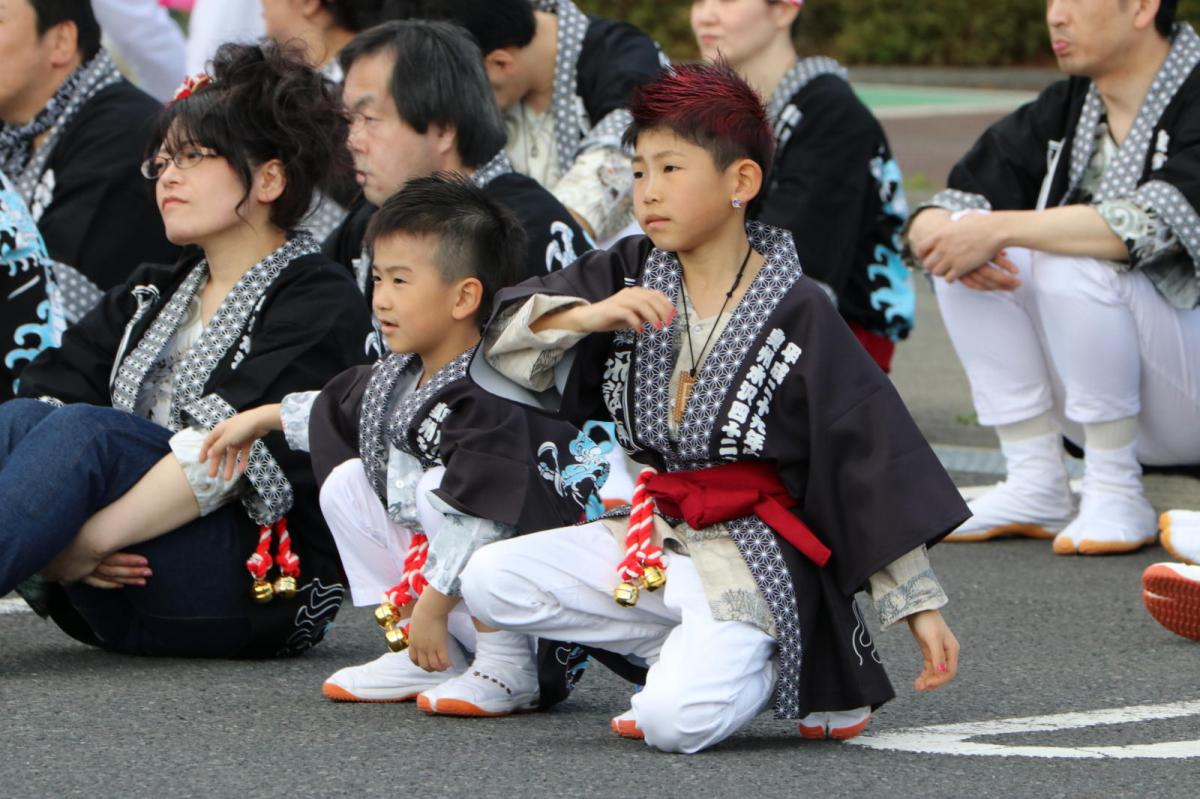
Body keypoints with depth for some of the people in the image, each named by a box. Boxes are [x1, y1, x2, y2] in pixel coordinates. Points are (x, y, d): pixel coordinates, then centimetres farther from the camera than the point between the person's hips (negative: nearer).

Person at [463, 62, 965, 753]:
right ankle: (705, 653, -2)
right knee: (491, 582, -12)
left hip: (754, 554, -7)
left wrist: (922, 606, -9)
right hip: (655, 534, 7)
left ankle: (771, 663, 5)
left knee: (677, 722, -30)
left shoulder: (797, 314, -10)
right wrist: (587, 316, -18)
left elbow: (880, 460, -8)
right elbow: (503, 339, 2)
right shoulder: (631, 276, 5)